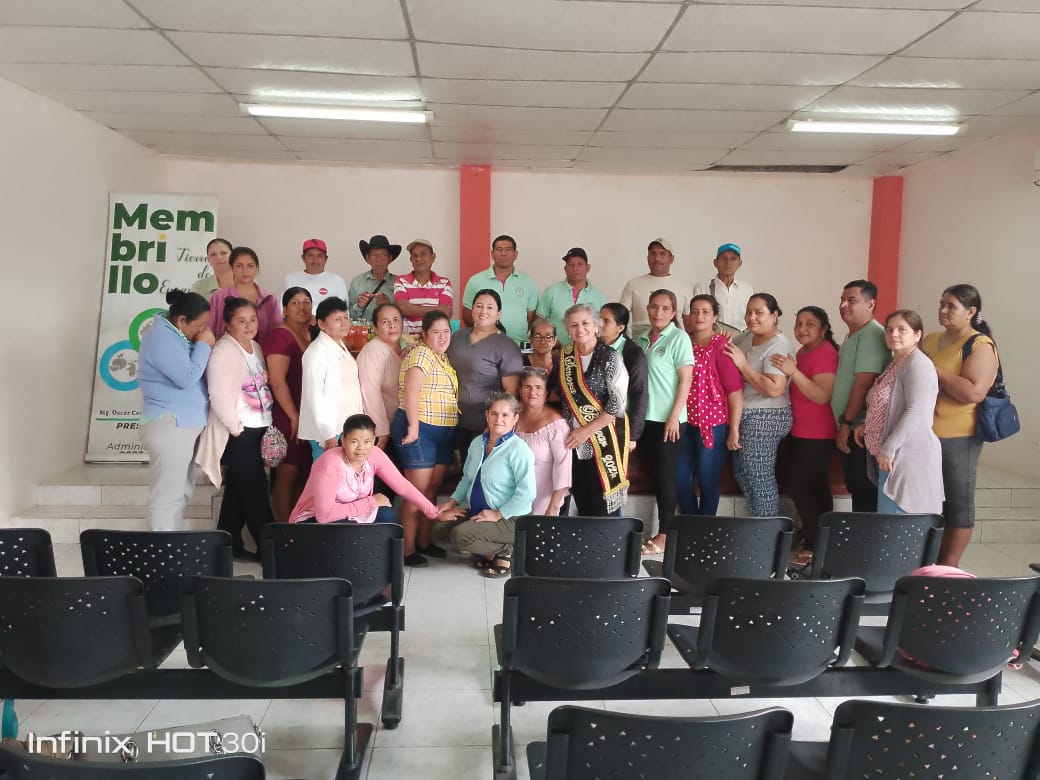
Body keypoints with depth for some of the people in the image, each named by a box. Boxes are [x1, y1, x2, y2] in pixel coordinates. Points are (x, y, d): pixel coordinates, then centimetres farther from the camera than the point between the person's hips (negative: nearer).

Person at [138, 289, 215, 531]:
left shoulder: (174, 335, 14)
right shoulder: (161, 338, -17)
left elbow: (192, 368, 17)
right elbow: (187, 377, -23)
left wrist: (203, 345, 3)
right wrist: (203, 345, -15)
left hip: (185, 423, 11)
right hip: (169, 425, -11)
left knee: (181, 493, 15)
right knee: (167, 496, -7)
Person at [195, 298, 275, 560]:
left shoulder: (255, 347, 13)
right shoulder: (223, 351, -13)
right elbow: (220, 396, -20)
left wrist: (269, 424, 10)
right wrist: (236, 428, -18)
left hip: (258, 428, 8)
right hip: (239, 432, -8)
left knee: (238, 489, 13)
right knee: (255, 489, -4)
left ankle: (229, 545, 22)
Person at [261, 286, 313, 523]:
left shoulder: (312, 336, 12)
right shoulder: (280, 336, -10)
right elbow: (277, 381, -16)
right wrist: (295, 417, -16)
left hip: (307, 418, 7)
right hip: (287, 419, -7)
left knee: (303, 476, 11)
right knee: (288, 475, -3)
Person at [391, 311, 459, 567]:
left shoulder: (444, 358, 17)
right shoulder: (421, 353, -10)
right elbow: (411, 391, -20)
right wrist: (413, 426, -25)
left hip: (443, 431, 9)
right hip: (420, 429, -9)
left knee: (432, 490, 13)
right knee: (417, 492, -6)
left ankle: (424, 542, 24)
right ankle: (407, 549, 0)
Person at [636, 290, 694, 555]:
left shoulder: (679, 338, -6)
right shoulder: (642, 339, 10)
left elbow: (686, 380, -9)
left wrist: (674, 417, -15)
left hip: (668, 419, -6)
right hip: (645, 417, 6)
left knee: (665, 476, 0)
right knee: (653, 474, 10)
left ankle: (664, 535, 9)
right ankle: (663, 530, 20)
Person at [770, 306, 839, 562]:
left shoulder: (825, 353, -16)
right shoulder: (803, 352, 12)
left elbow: (822, 396, -27)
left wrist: (793, 372, -32)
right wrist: (788, 371, 6)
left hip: (816, 435, -10)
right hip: (803, 432, 10)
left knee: (799, 487, -8)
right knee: (814, 489, 16)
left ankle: (814, 545, 1)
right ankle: (816, 539, 26)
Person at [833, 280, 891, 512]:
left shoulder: (872, 335, -14)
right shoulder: (852, 336, 17)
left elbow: (863, 383, -20)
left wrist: (846, 423, -18)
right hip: (850, 430, 10)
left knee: (865, 493, -3)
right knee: (855, 488, 16)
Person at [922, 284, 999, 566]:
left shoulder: (981, 345, -9)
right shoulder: (929, 340, 13)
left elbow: (974, 392, -23)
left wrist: (936, 371, -18)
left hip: (958, 437, -7)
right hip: (924, 434, 8)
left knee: (957, 501, 2)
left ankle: (948, 567, 11)